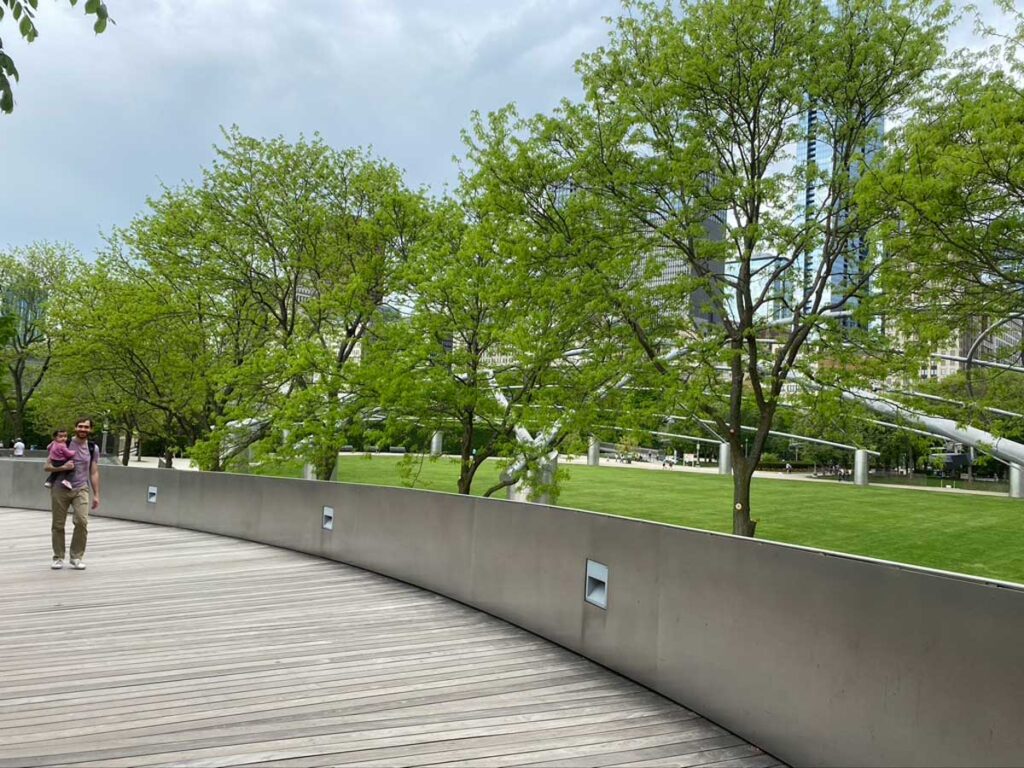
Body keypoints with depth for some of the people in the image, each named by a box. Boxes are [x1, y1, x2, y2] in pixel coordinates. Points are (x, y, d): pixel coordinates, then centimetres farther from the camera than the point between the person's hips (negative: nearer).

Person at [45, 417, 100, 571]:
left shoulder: (93, 448, 6)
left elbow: (94, 473, 10)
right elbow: (46, 466, -1)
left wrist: (96, 495, 5)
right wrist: (62, 467, -20)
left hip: (81, 489, 1)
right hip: (60, 489, -1)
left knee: (82, 521, -14)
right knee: (58, 525, 4)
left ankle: (76, 557, -1)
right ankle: (58, 558, 18)